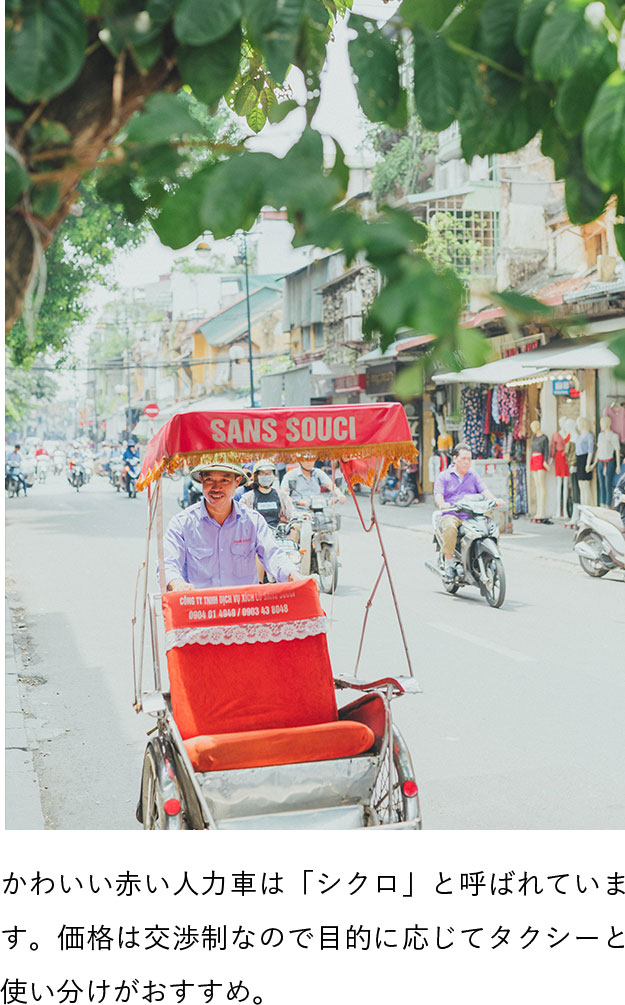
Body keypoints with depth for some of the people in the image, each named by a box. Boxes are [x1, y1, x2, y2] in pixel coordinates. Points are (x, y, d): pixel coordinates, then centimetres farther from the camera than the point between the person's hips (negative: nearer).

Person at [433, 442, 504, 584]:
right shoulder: (444, 476, 10)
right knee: (450, 528, -39)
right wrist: (442, 504, -29)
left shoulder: (474, 476, 20)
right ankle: (448, 564, -28)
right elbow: (438, 494, -4)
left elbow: (484, 490, 4)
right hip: (451, 515, -3)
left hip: (472, 516, 3)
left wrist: (495, 500, -18)